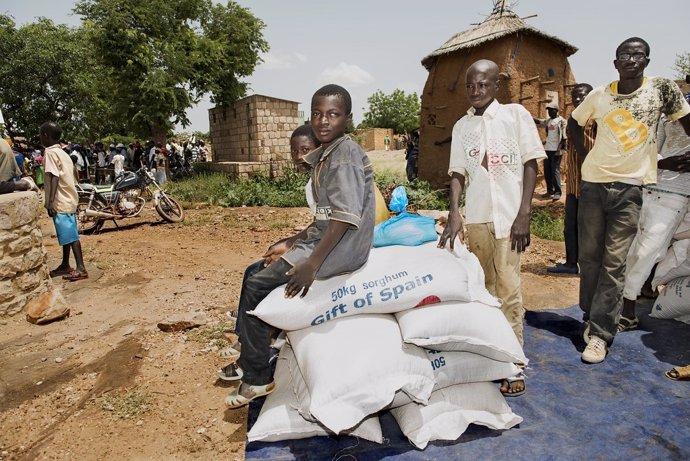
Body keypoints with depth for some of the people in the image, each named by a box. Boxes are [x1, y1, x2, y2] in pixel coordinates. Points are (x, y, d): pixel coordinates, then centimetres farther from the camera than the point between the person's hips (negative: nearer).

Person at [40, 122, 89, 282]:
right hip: (68, 199, 9)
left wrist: (50, 202, -24)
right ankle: (65, 265, 26)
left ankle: (81, 269, -10)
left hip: (60, 201, -9)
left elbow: (54, 178, -20)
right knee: (66, 234, 16)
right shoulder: (62, 152, 15)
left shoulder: (50, 152, -11)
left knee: (70, 236, -9)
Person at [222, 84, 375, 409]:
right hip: (324, 239, 10)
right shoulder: (325, 157, 14)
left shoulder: (345, 154, -15)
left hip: (340, 248, -10)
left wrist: (312, 263, -28)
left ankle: (256, 378, 4)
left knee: (256, 287, -10)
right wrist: (290, 244, 17)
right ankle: (249, 359, 26)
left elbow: (345, 216, -26)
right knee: (256, 272, 14)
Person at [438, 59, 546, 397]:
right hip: (475, 216, 4)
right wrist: (454, 214, -6)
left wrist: (524, 214, -9)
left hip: (509, 214, -3)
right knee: (484, 286, 11)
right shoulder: (462, 126, 11)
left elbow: (530, 164, 0)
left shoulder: (516, 114, 2)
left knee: (509, 288, -5)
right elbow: (458, 173, 8)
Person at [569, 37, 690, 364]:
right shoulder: (598, 96, 4)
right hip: (593, 182, 3)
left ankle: (600, 333, -1)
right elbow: (574, 123, 21)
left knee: (614, 263, -5)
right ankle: (591, 317, 23)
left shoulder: (662, 89, -2)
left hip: (629, 187, -2)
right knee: (589, 256, 7)